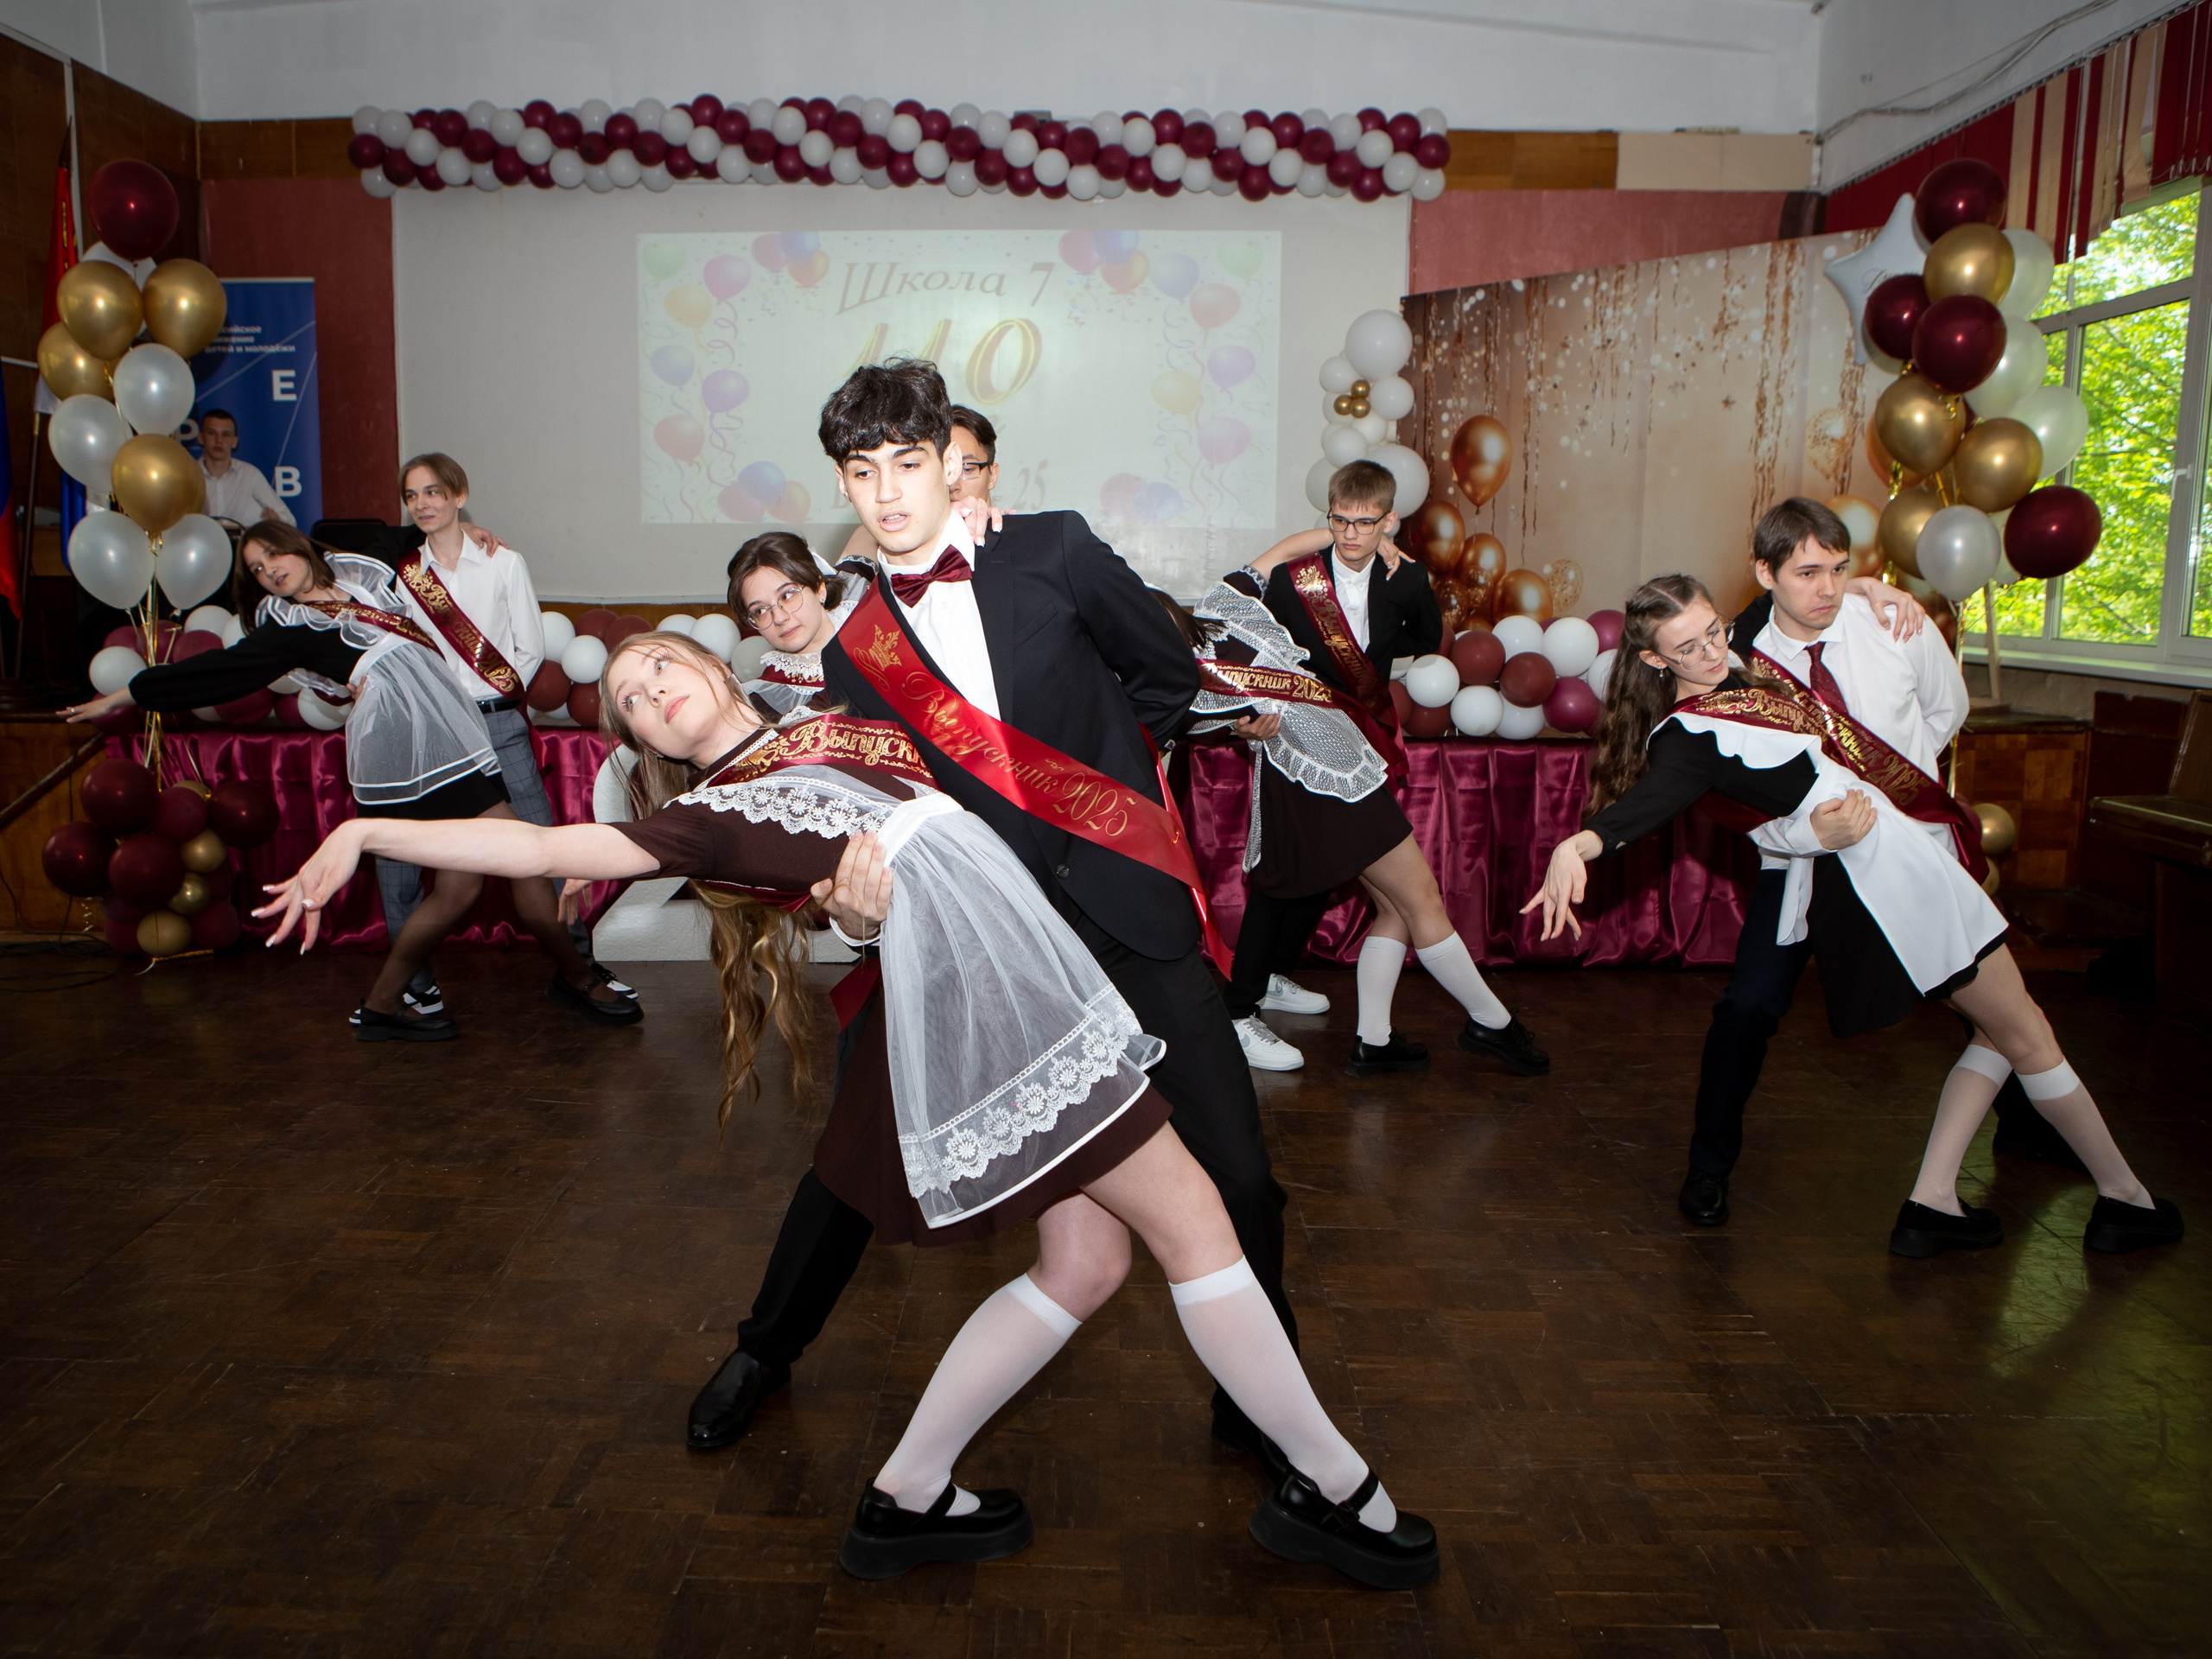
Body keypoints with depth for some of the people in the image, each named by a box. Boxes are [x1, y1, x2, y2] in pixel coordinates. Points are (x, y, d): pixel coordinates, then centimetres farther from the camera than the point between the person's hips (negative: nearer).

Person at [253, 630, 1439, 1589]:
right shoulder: (705, 815, 8)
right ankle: (1337, 1489, 12)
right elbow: (543, 847, 6)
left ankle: (909, 1499, 23)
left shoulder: (837, 724, 25)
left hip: (1023, 949, 7)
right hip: (965, 960, -7)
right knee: (1189, 1221, -4)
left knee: (1085, 1259, 9)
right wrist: (367, 834, 6)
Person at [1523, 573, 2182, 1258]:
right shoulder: (1686, 737, -18)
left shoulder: (1744, 660, 8)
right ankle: (2126, 1197, 26)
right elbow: (1651, 798, -39)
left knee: (2001, 1029, 17)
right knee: (2023, 1031, 5)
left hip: (1915, 841, 10)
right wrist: (1577, 844, -58)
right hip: (1886, 868, -10)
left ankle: (1932, 1203, 18)